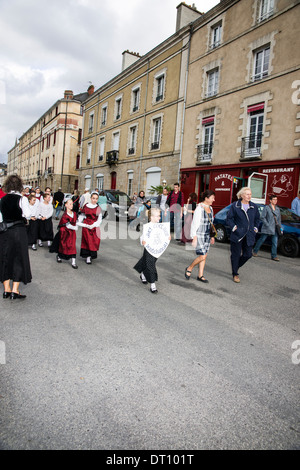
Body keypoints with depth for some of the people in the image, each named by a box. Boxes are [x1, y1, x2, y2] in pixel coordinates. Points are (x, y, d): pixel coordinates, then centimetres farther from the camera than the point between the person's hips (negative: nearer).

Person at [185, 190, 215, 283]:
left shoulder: (210, 208, 10)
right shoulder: (199, 208, -15)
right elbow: (194, 224, -16)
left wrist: (212, 236, 18)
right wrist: (194, 238, -18)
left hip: (207, 235, 8)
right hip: (199, 235, -8)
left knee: (204, 256, 10)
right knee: (202, 256, -10)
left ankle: (200, 275, 20)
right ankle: (189, 269, 13)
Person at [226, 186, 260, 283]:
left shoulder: (254, 207, 8)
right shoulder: (235, 206, -3)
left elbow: (257, 219, 21)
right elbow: (229, 218, 0)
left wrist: (255, 228, 10)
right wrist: (234, 227, -11)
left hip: (249, 236, 4)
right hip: (237, 235, -4)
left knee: (248, 254, 6)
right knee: (236, 255, 3)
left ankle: (236, 266, 33)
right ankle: (235, 274, 18)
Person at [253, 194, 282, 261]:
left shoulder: (278, 209, 13)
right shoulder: (266, 208, -5)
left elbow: (279, 219, 19)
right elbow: (262, 217, -9)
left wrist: (280, 227, 11)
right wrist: (267, 225, -14)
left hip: (275, 229, 5)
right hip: (267, 228, -5)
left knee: (275, 243, 1)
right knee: (261, 240, 4)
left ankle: (274, 256, 7)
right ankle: (255, 251, 20)